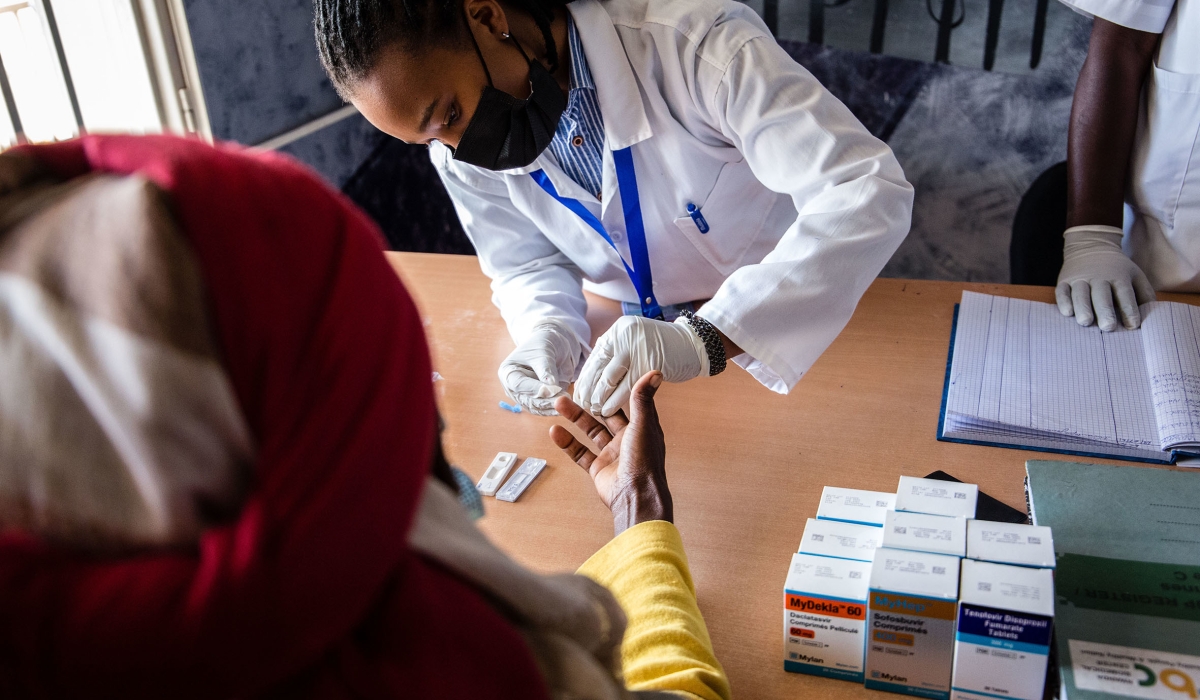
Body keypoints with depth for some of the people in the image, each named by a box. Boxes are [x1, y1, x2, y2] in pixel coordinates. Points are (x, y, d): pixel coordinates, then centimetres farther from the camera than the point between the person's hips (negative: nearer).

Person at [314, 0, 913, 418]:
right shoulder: (458, 146, -14)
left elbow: (870, 190, -38)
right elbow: (527, 264, 0)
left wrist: (704, 338, -49)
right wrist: (548, 335, -24)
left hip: (789, 323, -3)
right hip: (640, 333, 4)